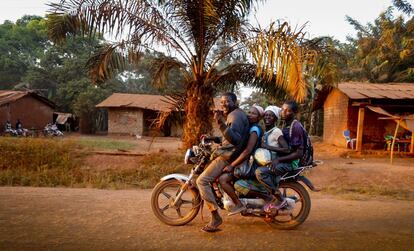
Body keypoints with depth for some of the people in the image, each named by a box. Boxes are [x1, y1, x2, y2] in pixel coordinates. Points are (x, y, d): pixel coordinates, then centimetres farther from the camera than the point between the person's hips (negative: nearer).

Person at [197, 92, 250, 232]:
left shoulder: (235, 115, -12)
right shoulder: (237, 114, 21)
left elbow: (235, 139, -28)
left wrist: (221, 124, -39)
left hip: (229, 155, -11)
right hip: (231, 154, 11)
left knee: (202, 180, -16)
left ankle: (215, 217, -15)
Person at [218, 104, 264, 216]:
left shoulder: (255, 129, -14)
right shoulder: (249, 127, 17)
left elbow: (248, 151, -24)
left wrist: (232, 165, -22)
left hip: (249, 163, -10)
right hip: (246, 162, 11)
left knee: (222, 179, -22)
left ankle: (239, 204, -11)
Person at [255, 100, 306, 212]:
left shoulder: (296, 126, -16)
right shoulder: (286, 125, 13)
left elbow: (299, 153, -20)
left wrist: (278, 159, -25)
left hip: (290, 162, -10)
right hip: (282, 159, 10)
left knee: (260, 172, -25)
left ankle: (280, 199, -9)